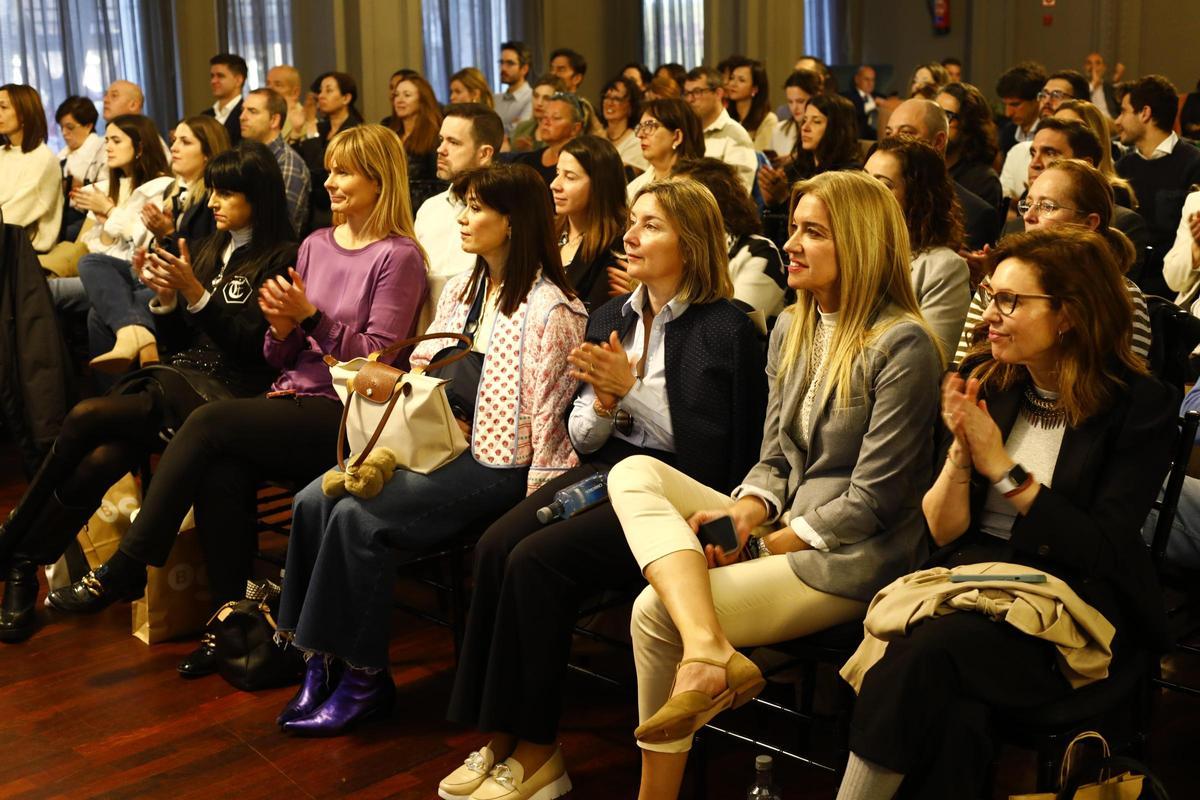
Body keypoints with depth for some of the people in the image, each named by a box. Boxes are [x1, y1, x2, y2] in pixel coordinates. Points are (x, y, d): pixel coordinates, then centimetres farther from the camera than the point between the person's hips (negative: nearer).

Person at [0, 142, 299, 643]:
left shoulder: (282, 259, -2)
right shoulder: (205, 251, 19)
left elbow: (251, 345, -10)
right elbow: (175, 342, 18)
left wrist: (194, 292, -16)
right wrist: (164, 297, 0)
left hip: (225, 392, -6)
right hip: (175, 378, 6)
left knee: (85, 419, -23)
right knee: (94, 464, -23)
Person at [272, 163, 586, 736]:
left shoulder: (549, 310, -11)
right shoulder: (460, 290, 15)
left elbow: (547, 420, -13)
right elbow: (421, 368, 18)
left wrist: (532, 511, -14)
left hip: (496, 465, -8)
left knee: (358, 515, -23)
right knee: (313, 499, -11)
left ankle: (365, 676, -8)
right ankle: (320, 661, -5)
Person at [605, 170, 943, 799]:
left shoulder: (902, 345, -13)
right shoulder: (790, 330, 12)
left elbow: (871, 499, -14)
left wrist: (766, 544, -14)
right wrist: (743, 513, -7)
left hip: (851, 558, -8)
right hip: (785, 532, 8)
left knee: (656, 611, -23)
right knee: (634, 473, -16)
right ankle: (709, 651, -33)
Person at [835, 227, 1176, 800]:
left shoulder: (1140, 405, -5)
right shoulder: (986, 382, 6)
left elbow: (1101, 550, -12)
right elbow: (943, 533, 5)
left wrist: (1001, 467, -14)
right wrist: (961, 451, -13)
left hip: (1075, 604, -3)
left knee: (929, 651, -32)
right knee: (954, 710, -32)